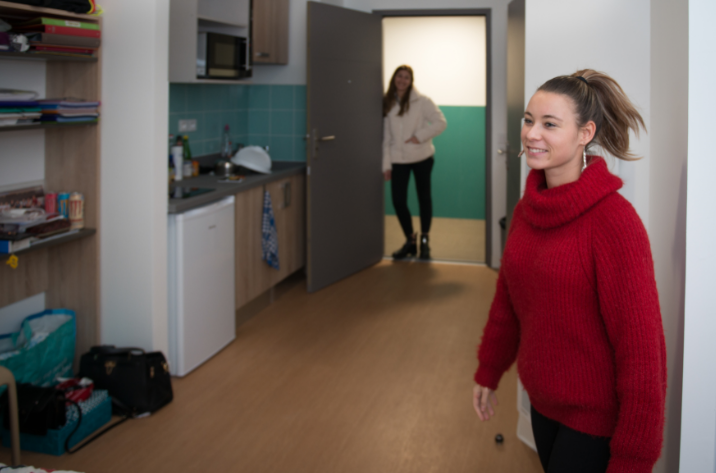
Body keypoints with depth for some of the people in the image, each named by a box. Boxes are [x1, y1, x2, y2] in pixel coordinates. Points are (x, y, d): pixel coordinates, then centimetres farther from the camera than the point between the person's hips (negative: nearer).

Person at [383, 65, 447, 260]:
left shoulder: (421, 101, -5)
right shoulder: (387, 104, 5)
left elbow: (441, 122, -10)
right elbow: (386, 137, 5)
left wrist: (419, 136, -17)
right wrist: (386, 164, 2)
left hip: (422, 157, -2)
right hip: (398, 159, 2)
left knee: (424, 197, 8)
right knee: (398, 201, -4)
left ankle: (425, 240, 22)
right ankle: (410, 241, 15)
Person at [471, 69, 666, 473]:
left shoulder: (615, 220, -21)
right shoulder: (529, 209, 2)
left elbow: (639, 344, -21)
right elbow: (508, 300, 14)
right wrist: (489, 372, 18)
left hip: (597, 419, -7)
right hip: (544, 402, 7)